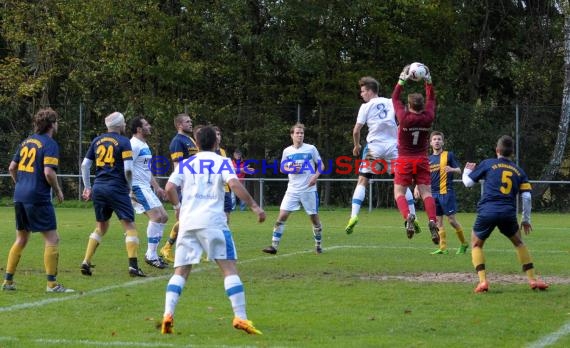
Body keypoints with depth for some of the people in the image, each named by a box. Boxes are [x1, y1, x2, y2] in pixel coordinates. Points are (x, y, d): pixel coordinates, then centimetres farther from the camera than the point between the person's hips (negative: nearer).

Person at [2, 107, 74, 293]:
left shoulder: (27, 141, 13)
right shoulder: (50, 144, -9)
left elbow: (12, 168, 15)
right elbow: (48, 172, -19)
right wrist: (58, 191, -4)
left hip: (20, 196, 8)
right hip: (38, 198, -8)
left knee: (21, 239, 17)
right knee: (52, 239, -2)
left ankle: (8, 280, 17)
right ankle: (52, 284, -5)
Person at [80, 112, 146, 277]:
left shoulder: (97, 140, 11)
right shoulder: (123, 142, -5)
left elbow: (85, 165, 12)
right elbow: (128, 169, -13)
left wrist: (87, 187, 19)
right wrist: (129, 186, 4)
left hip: (98, 188, 6)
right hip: (117, 189, -6)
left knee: (101, 226, 19)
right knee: (129, 226, -1)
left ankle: (86, 262, 10)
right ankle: (133, 266, -11)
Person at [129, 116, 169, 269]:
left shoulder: (144, 146, 19)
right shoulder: (134, 145, -13)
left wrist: (157, 187, 24)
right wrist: (129, 191, -24)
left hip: (146, 187, 11)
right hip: (137, 187, -11)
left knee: (163, 217, 10)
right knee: (156, 216, -18)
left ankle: (152, 253, 13)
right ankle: (151, 255, -13)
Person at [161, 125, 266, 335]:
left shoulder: (186, 164, 14)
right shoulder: (222, 162, 6)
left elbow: (170, 188, 4)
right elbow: (234, 184, -11)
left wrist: (178, 206, 23)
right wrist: (254, 207, -6)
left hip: (187, 223, 3)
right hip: (212, 221, -3)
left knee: (180, 271, 6)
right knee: (229, 269, -1)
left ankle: (168, 315, -10)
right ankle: (240, 317, -9)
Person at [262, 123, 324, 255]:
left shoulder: (311, 149, -1)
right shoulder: (287, 151, 5)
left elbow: (321, 165, 5)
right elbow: (282, 168, 14)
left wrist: (316, 176, -13)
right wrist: (290, 170, -7)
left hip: (309, 189, -1)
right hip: (293, 190, 1)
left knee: (314, 217, 5)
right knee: (282, 216, -8)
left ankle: (318, 245, 22)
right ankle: (274, 246, -7)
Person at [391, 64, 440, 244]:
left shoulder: (404, 117, -14)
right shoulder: (428, 118, -7)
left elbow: (395, 98, -1)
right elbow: (431, 99, 11)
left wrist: (402, 79, 3)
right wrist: (428, 81, 12)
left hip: (405, 161, -3)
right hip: (422, 160, 3)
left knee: (399, 193, 2)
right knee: (426, 192, 0)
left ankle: (408, 216, -25)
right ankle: (432, 221, -22)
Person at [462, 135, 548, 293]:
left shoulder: (488, 164, 9)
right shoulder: (518, 171, 15)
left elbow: (468, 182, 14)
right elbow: (527, 197, 9)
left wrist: (466, 171, 36)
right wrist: (526, 219, 19)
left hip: (487, 211, -2)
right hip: (509, 213, 2)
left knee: (476, 244, 17)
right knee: (518, 243, 25)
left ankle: (483, 280, -1)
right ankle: (532, 279, 17)